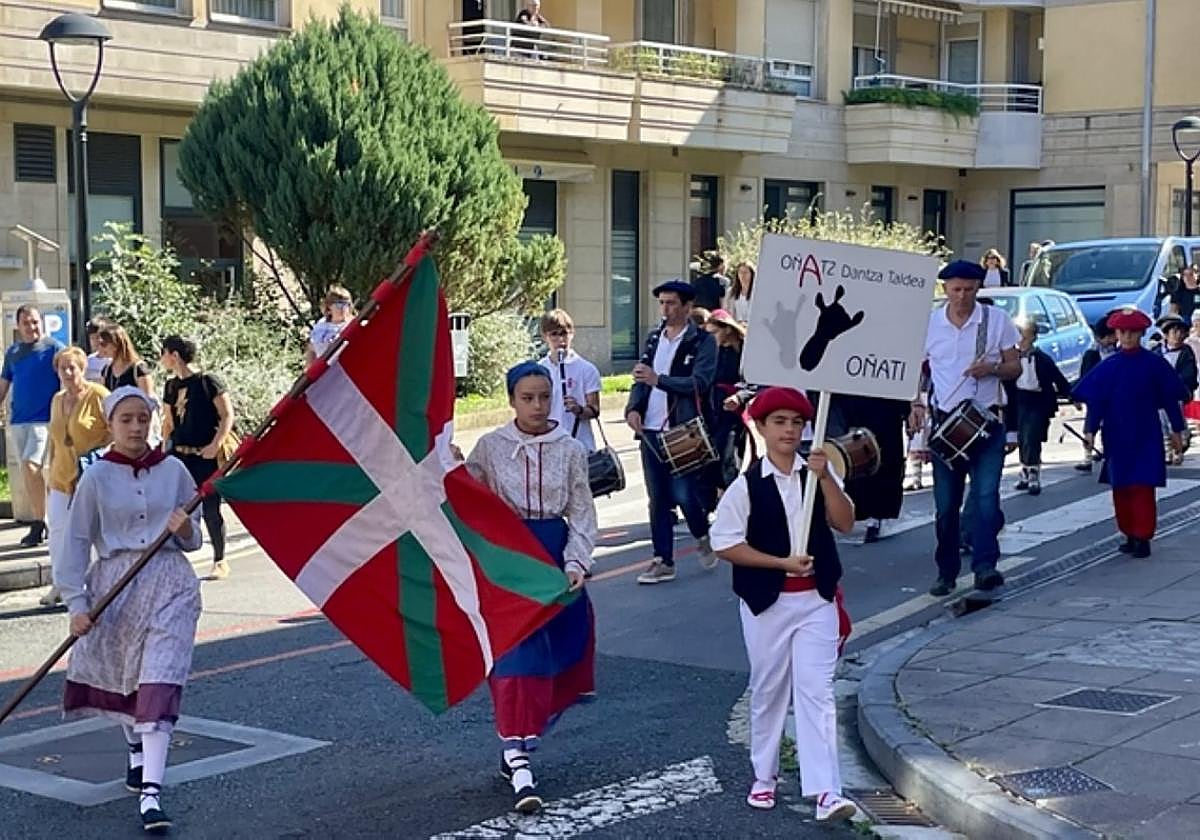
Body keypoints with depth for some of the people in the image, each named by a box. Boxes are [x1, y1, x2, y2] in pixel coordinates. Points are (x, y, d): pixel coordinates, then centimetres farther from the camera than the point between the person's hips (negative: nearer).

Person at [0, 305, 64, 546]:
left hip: (44, 418, -6)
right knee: (29, 472, 9)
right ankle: (38, 523, 17)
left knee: (30, 466, -18)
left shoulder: (54, 348, -4)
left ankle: (39, 523, -8)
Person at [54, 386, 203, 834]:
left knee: (160, 680, -12)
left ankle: (150, 789, -17)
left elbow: (192, 541, 12)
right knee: (120, 675, 15)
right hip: (115, 584, 1)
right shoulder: (97, 477, -1)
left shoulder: (173, 470, 3)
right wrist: (76, 601, -7)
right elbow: (77, 541, -1)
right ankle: (137, 750, 44)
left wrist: (184, 528, -11)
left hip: (169, 583, -1)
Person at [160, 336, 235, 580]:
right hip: (178, 456, 6)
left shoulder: (208, 382, -7)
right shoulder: (171, 386, 12)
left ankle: (220, 562, 12)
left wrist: (216, 444, -18)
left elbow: (228, 416, -9)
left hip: (205, 457, -6)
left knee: (210, 510, 0)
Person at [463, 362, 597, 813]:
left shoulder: (570, 449, 1)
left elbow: (582, 512, 2)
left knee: (561, 656, 6)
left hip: (556, 553, 3)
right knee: (517, 655, -7)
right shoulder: (490, 447, -2)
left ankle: (517, 745, 26)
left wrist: (575, 562, -9)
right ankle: (519, 764, -6)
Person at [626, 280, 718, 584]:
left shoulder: (703, 342, -4)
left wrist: (658, 379, -24)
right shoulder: (653, 339, 14)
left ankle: (703, 537, 21)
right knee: (658, 499, 8)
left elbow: (700, 382, -15)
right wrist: (633, 408, -4)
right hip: (650, 430, 5)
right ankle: (663, 561, 14)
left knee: (684, 495, -8)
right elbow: (641, 379, 15)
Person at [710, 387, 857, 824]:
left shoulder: (818, 473, 2)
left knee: (817, 691, -5)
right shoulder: (747, 485, -7)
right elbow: (725, 543, -8)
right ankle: (764, 777, 30)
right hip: (766, 602, -1)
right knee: (768, 691, 12)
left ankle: (825, 792, -9)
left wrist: (825, 477, -18)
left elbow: (845, 522, -6)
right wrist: (782, 562, -14)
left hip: (816, 599, 1)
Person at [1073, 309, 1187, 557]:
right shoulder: (1108, 367, 2)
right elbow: (1095, 401, 3)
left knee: (1142, 487, -7)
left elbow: (1171, 398, 3)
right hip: (1116, 436, 3)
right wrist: (1090, 430, -6)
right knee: (1120, 487, 7)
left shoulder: (1154, 364, -3)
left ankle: (1143, 538, -4)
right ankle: (1129, 535, 17)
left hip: (1145, 435, -3)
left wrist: (1177, 430, 5)